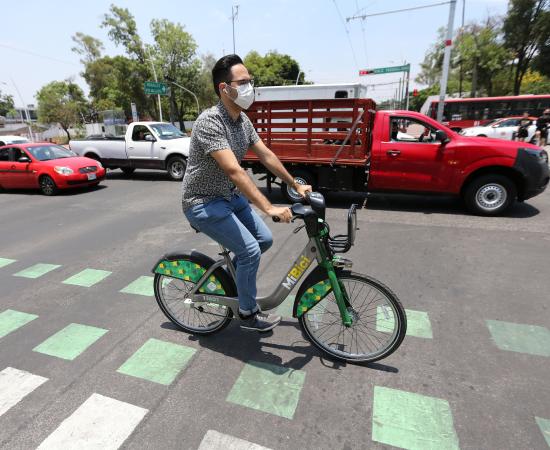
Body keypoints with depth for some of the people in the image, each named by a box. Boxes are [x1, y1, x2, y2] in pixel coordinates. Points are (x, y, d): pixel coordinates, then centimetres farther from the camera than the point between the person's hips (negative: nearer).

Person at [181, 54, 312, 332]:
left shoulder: (243, 120, 2)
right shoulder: (210, 121, -25)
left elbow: (266, 155, 6)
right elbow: (234, 171, -35)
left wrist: (296, 185, 7)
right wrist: (269, 208, -38)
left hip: (230, 195, 9)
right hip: (203, 202, -8)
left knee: (265, 239, 6)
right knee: (250, 250, -15)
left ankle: (232, 272, 32)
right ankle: (248, 315, 8)